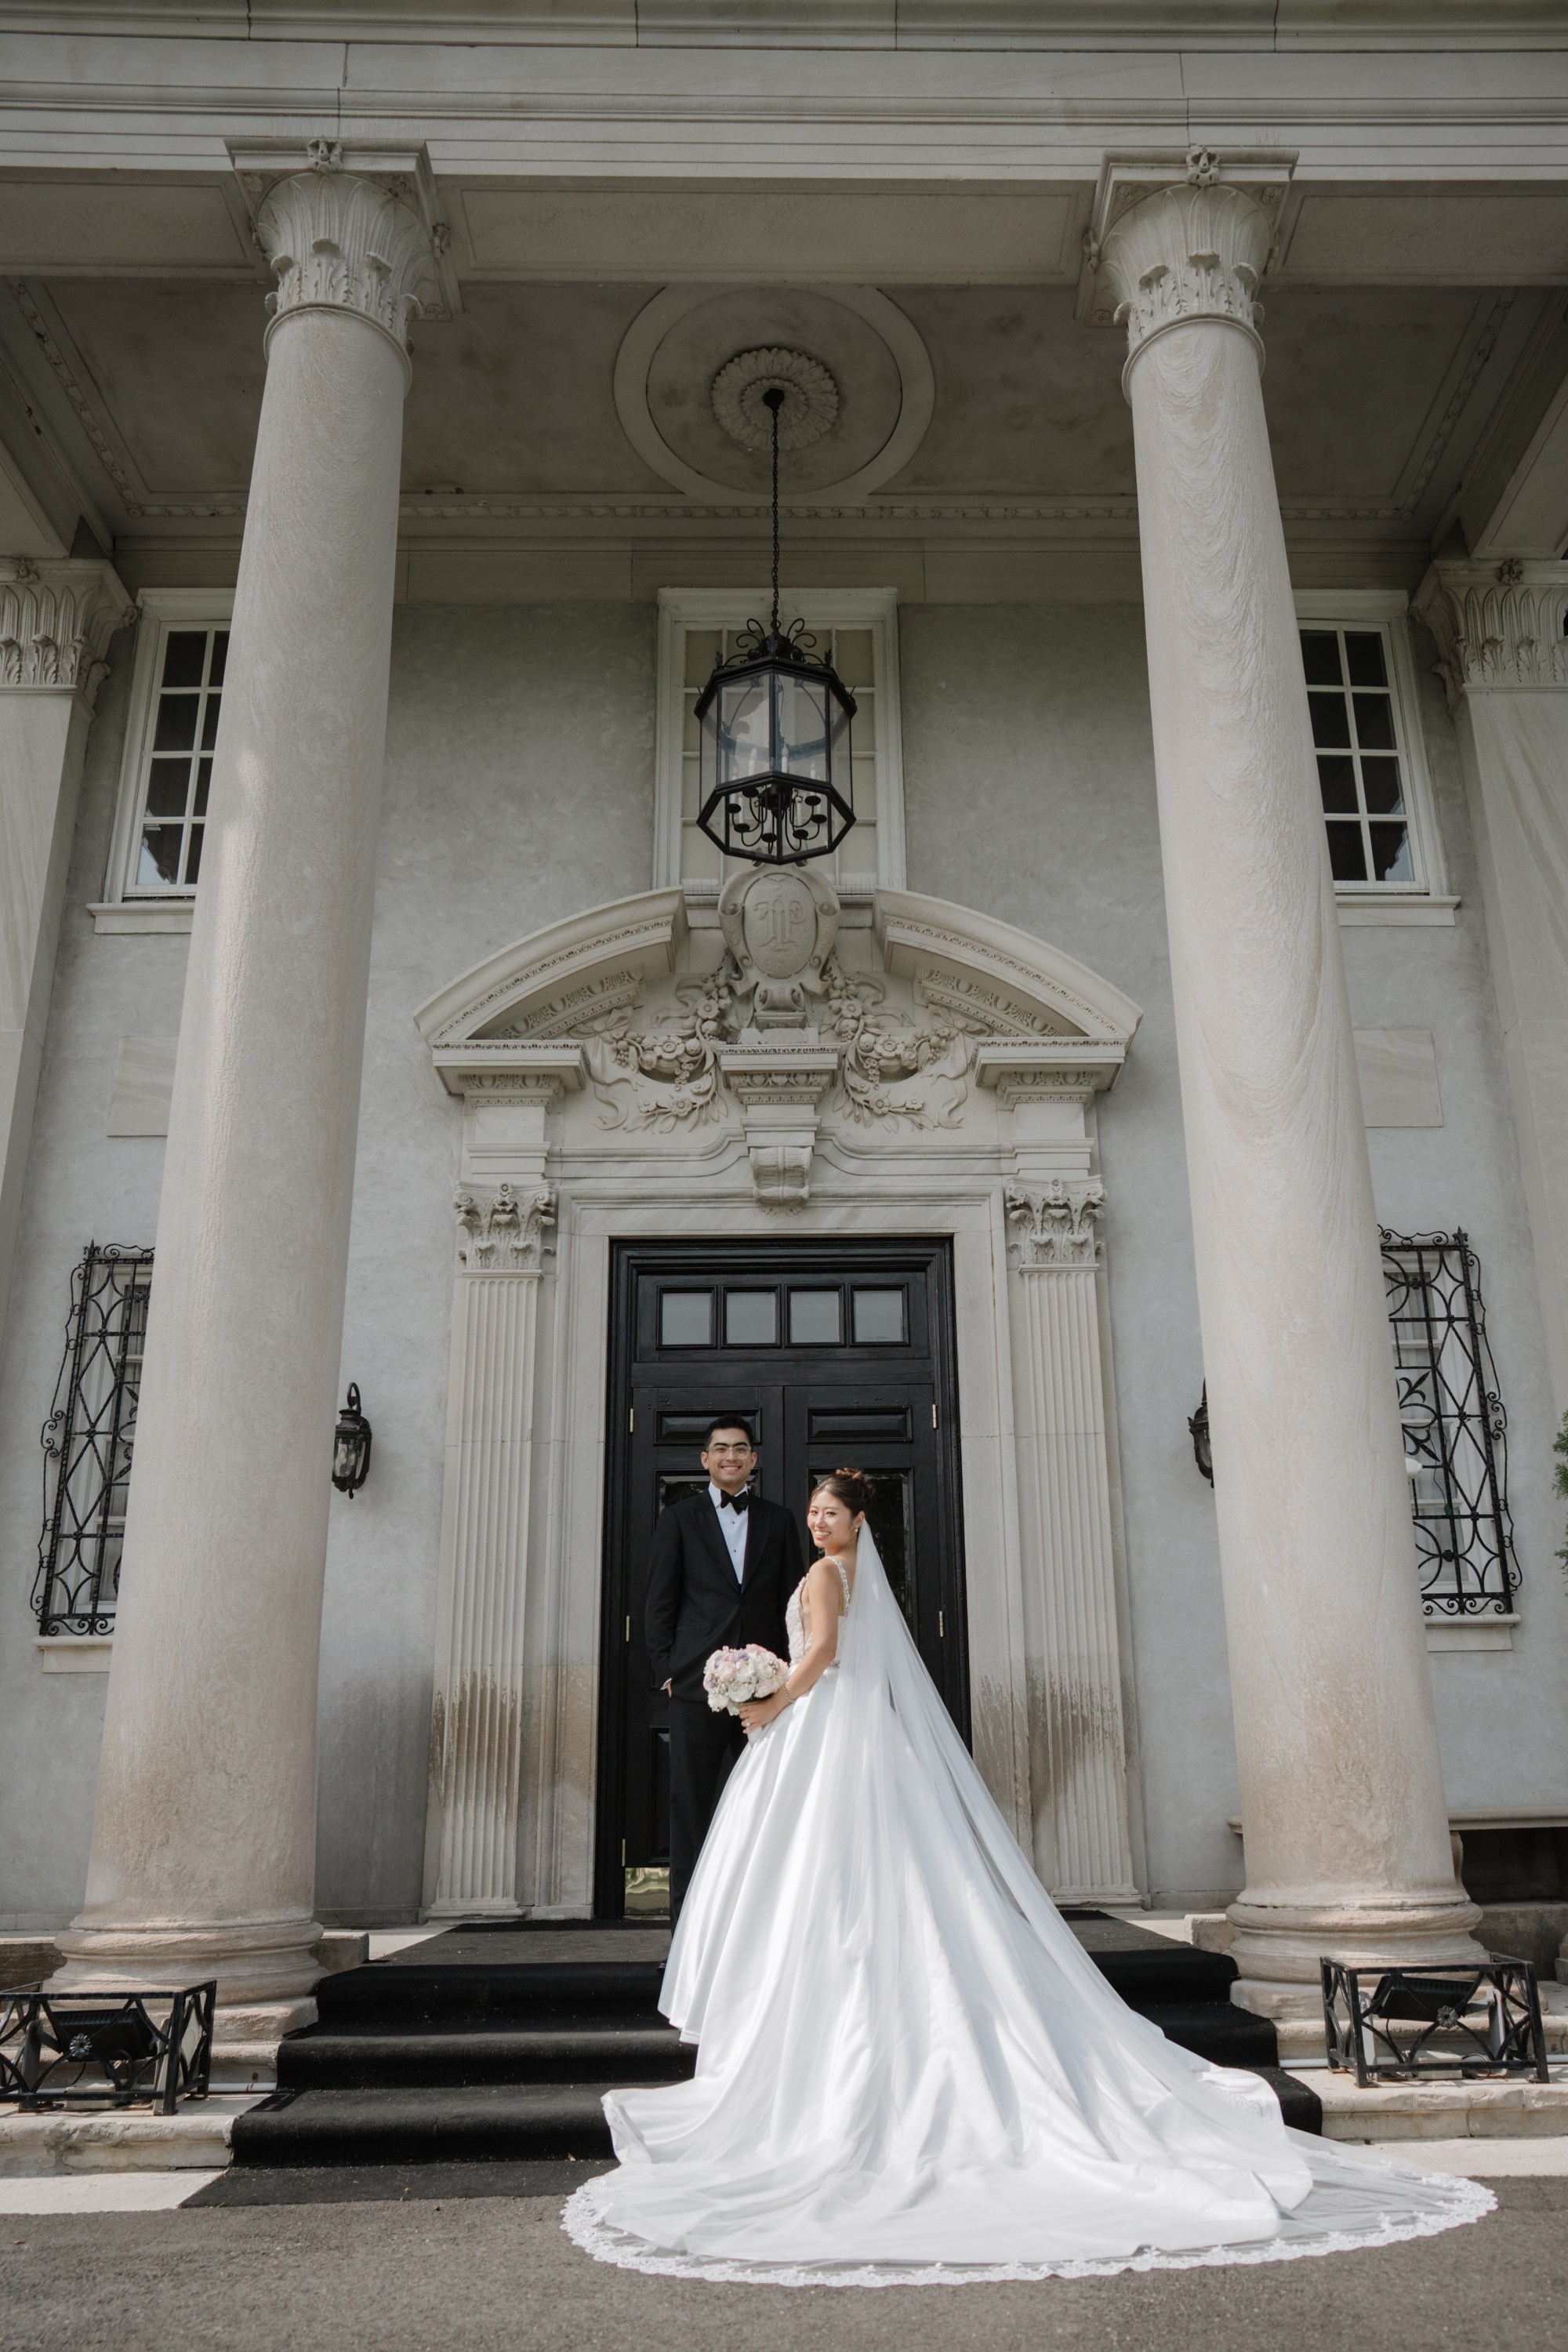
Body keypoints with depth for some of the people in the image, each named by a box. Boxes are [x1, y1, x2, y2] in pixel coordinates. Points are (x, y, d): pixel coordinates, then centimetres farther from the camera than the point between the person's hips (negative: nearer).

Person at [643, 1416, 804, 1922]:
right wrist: (667, 1670, -2)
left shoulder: (780, 1521, 14)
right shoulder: (680, 1518, 9)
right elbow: (659, 1603, 6)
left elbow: (793, 1605, 13)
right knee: (691, 1808, 0)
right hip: (697, 1685, -1)